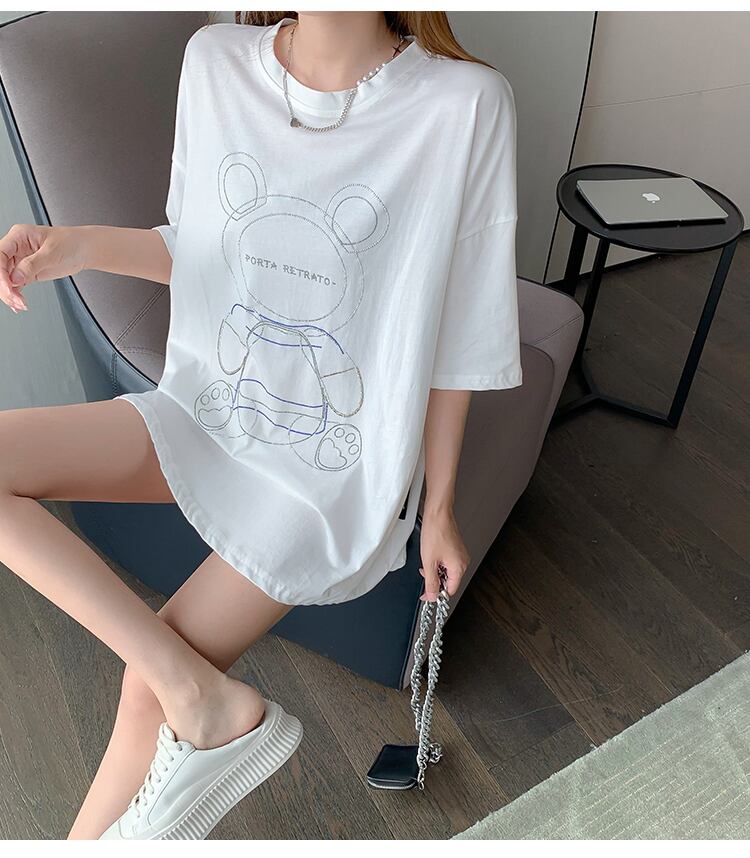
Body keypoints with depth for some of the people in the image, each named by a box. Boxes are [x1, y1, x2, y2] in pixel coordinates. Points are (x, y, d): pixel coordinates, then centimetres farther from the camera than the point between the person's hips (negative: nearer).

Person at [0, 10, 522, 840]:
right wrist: (81, 244, -11)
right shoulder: (216, 60, -3)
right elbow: (193, 249, 9)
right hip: (207, 405, 5)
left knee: (151, 684, -7)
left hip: (335, 461, -4)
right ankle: (210, 701, -10)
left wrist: (439, 507, -3)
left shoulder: (464, 103, -16)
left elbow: (456, 335, -9)